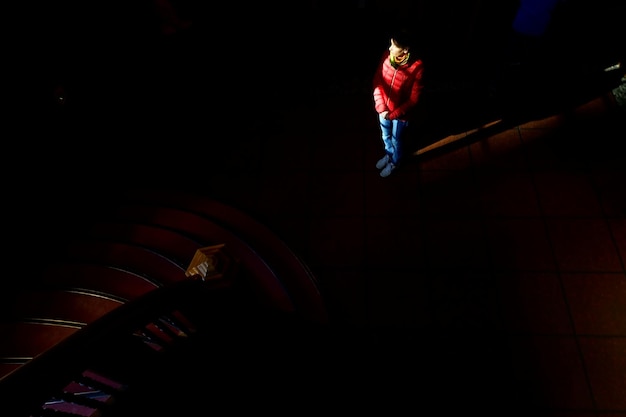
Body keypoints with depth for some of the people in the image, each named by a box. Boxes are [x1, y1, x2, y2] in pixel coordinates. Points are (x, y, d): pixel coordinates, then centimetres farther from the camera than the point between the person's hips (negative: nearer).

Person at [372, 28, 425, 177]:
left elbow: (413, 99, -22)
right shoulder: (387, 55, -15)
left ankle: (395, 161, 51)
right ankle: (388, 154, 60)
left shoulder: (417, 66, -28)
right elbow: (377, 81, -6)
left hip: (401, 113, -4)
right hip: (384, 109, 4)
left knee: (396, 140, 21)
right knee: (385, 136, 28)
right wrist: (381, 106, -17)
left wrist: (393, 114, -24)